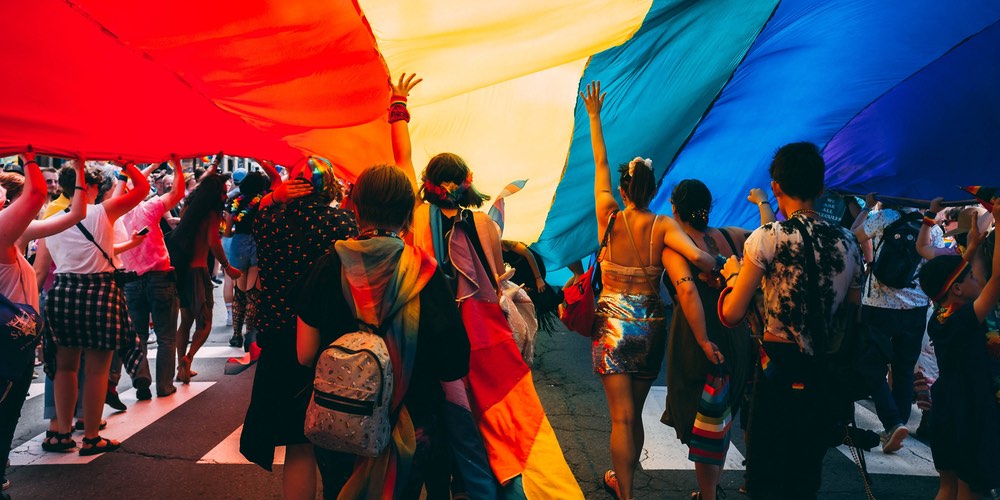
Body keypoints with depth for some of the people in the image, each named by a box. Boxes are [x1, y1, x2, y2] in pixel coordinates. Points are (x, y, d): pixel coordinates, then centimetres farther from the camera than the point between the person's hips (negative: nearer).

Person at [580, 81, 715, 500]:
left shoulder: (610, 217, -5)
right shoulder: (663, 226, -6)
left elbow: (600, 164, 5)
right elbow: (697, 256, -22)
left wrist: (594, 116, 14)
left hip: (613, 321, -1)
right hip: (650, 323, 2)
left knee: (621, 416, 1)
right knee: (634, 411, 18)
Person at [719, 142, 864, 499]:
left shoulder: (768, 237, -11)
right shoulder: (849, 243, 4)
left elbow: (732, 314, -12)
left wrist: (733, 274, 6)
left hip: (780, 374, -5)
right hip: (827, 379, 5)